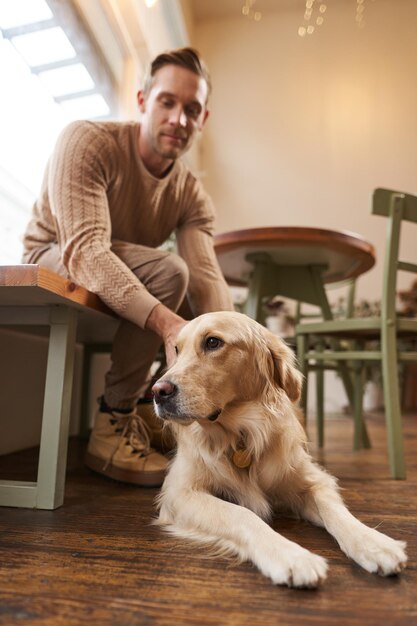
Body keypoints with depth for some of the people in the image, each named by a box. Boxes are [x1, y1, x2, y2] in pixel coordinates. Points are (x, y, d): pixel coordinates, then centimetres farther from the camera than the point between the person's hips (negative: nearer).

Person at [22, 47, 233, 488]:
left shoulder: (192, 196, -4)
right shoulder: (86, 142, -18)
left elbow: (206, 278, -18)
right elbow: (85, 250, -33)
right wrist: (166, 322, -47)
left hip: (127, 286, 6)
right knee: (168, 269, -32)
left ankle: (148, 411, 7)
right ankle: (114, 423, -21)